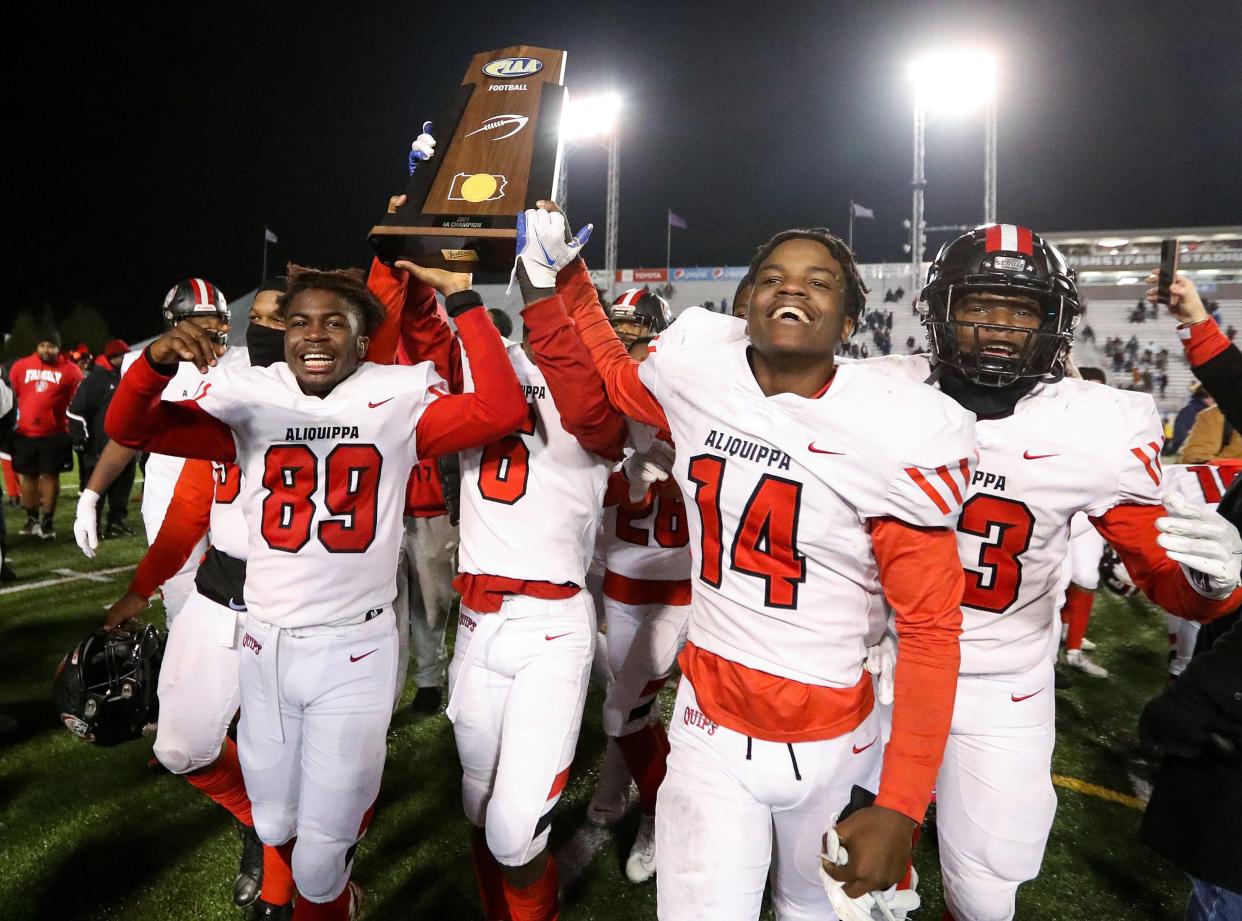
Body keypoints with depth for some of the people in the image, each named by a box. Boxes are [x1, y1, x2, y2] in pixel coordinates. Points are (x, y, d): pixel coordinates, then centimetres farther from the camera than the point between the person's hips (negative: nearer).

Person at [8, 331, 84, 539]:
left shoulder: (70, 371, -3)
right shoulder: (20, 367, 4)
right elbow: (10, 397, 13)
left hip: (55, 434, -3)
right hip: (24, 434, 3)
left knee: (50, 475, 2)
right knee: (28, 476, 10)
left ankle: (48, 521, 11)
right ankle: (32, 519, 24)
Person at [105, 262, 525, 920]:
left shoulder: (397, 403, -5)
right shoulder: (251, 400, 2)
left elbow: (501, 411, -18)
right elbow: (129, 428, 1)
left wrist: (462, 302, -16)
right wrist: (157, 360, -19)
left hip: (354, 651, -3)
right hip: (265, 645, 3)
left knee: (320, 858, 6)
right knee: (274, 827, 21)